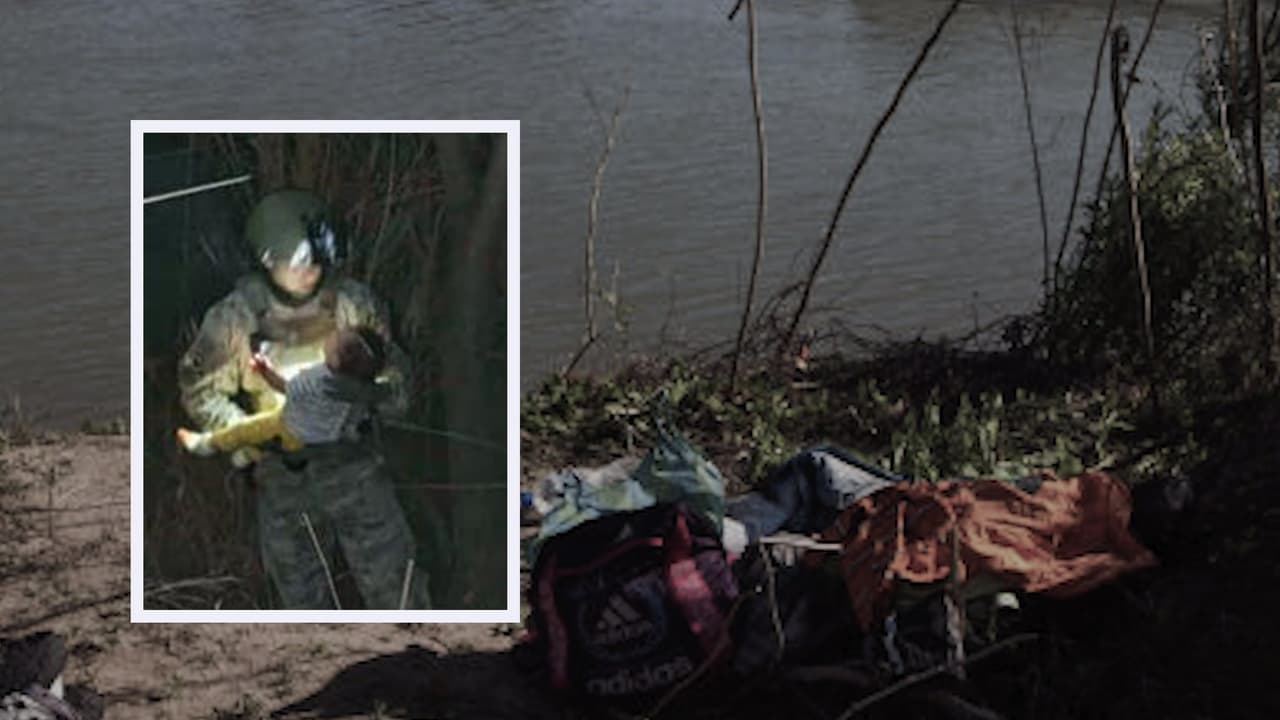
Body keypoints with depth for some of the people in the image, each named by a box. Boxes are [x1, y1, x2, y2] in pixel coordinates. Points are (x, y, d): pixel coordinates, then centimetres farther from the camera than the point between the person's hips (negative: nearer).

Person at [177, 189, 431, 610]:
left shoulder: (352, 302, -8)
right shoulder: (235, 319, -11)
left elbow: (392, 366, 4)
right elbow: (200, 389, -1)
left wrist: (382, 392, -20)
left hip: (352, 464, 0)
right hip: (281, 477, 0)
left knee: (396, 588, 3)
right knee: (303, 600, 15)